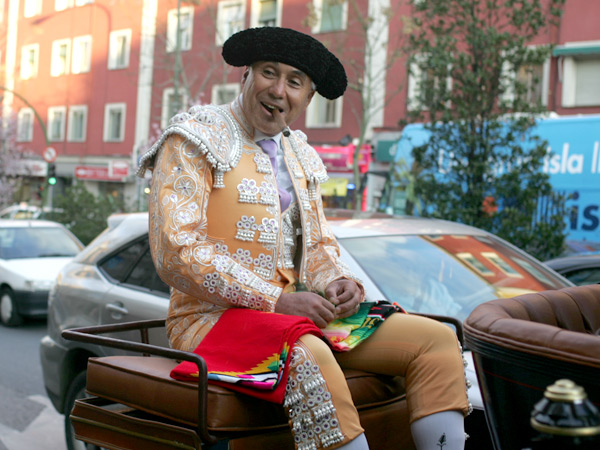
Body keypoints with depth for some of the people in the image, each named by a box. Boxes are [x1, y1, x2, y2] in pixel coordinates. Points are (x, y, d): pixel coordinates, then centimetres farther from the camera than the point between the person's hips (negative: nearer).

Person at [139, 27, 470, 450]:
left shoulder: (300, 156, 19)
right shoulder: (195, 140, -3)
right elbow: (176, 252, -14)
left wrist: (337, 281, -5)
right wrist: (277, 300, -20)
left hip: (298, 312, 7)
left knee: (437, 339, -7)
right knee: (307, 357, -39)